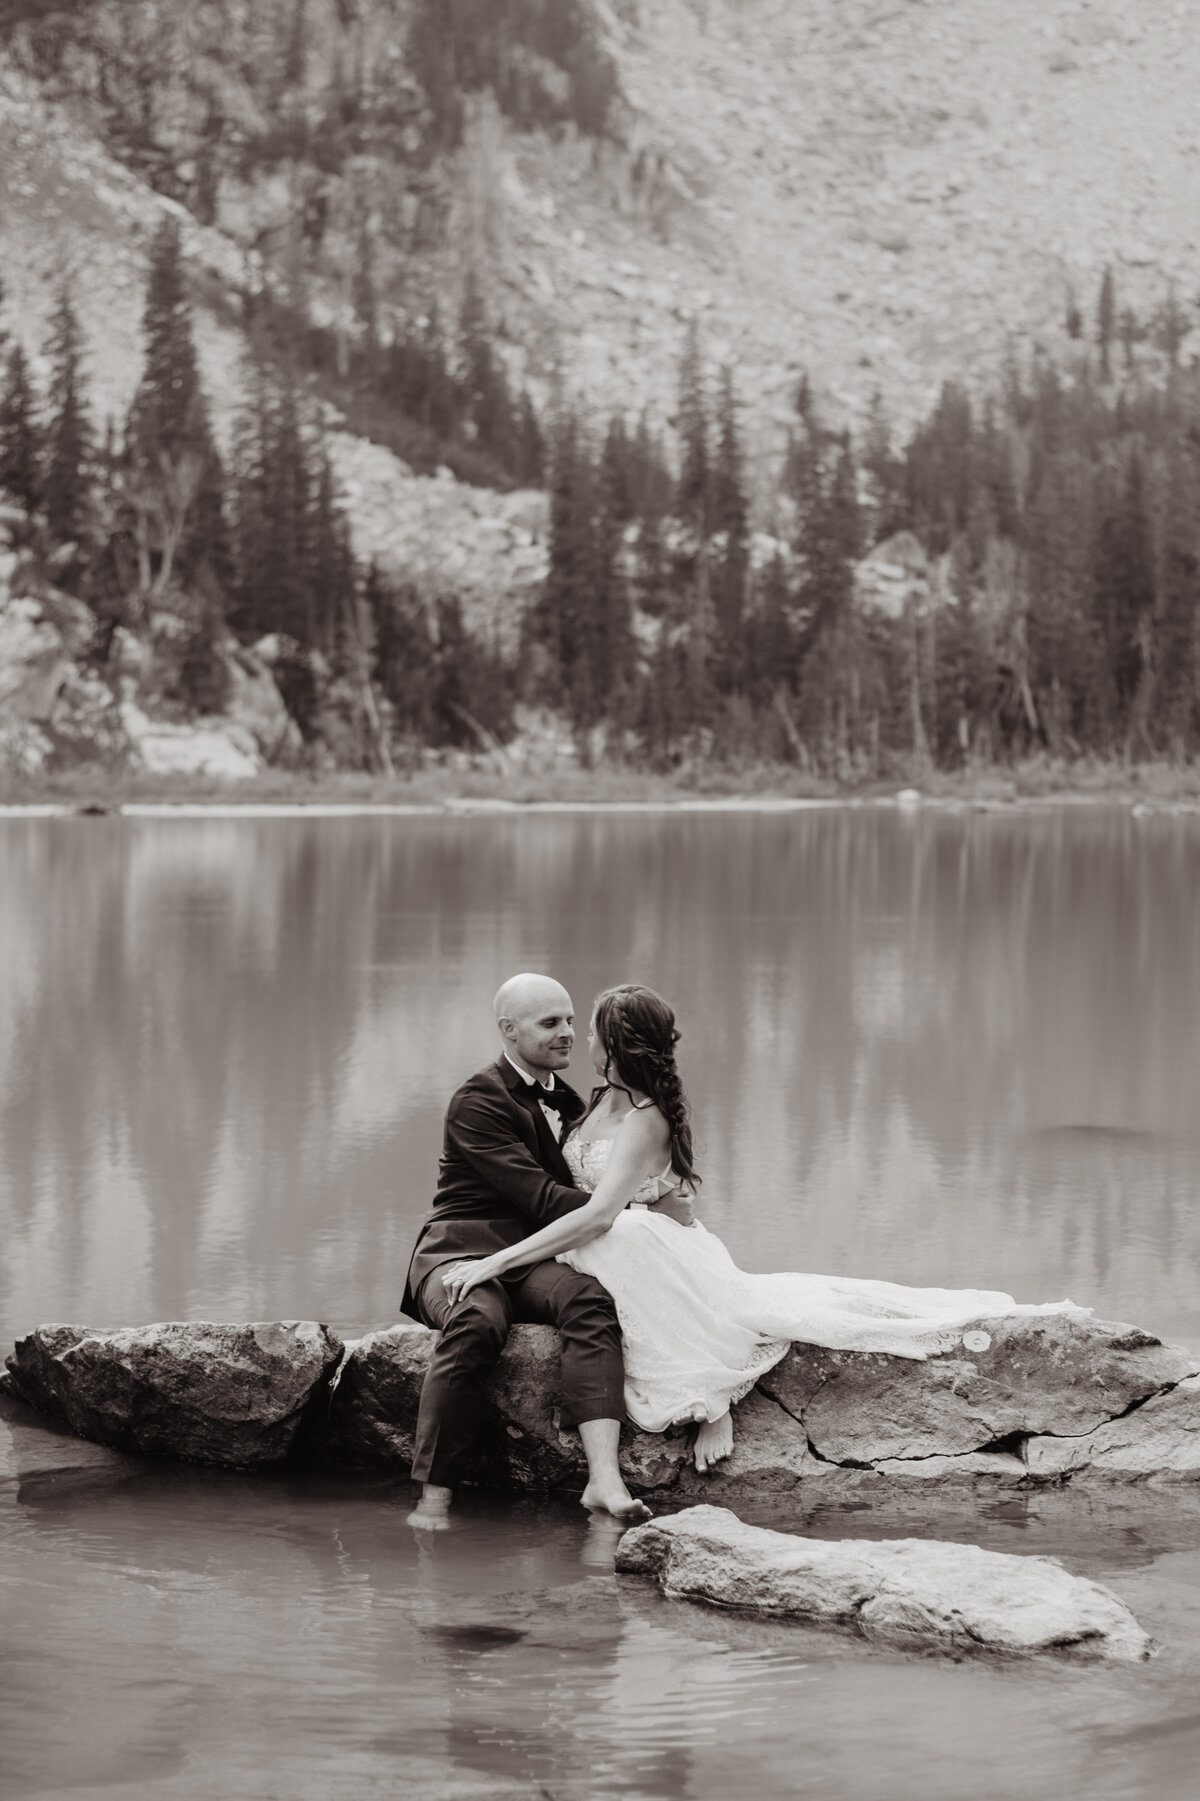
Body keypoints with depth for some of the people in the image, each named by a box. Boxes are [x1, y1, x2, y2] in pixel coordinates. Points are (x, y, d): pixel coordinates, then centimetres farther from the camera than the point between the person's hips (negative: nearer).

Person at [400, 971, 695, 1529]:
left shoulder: (568, 1102, 23)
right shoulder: (477, 1102, -4)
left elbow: (587, 1195, 24)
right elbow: (541, 1197, -13)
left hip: (534, 1261, 5)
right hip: (464, 1250, -5)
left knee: (590, 1299, -30)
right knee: (476, 1322, -39)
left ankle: (604, 1475, -48)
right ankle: (434, 1499, -35)